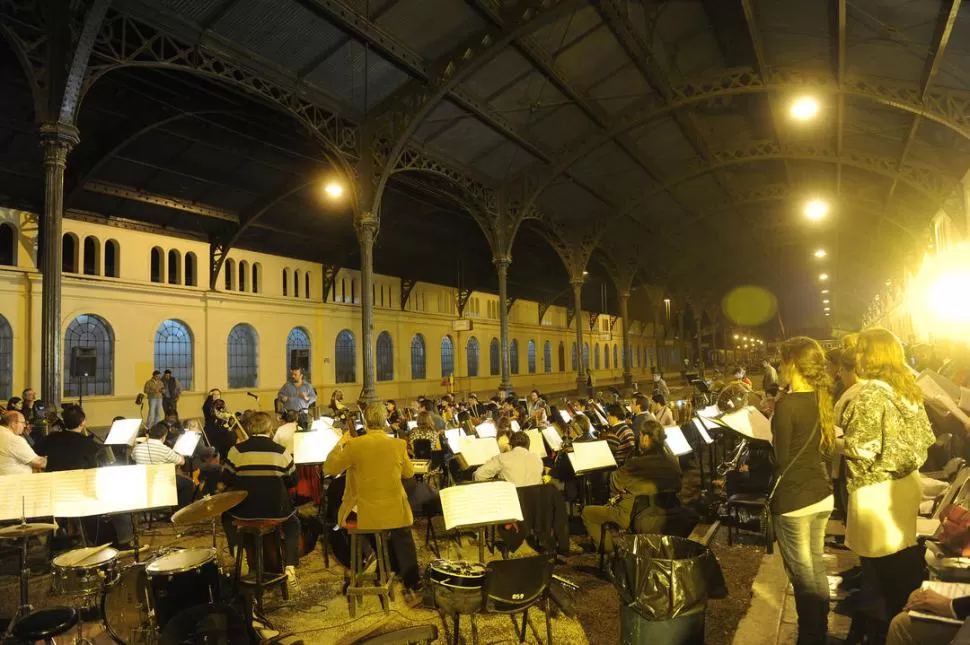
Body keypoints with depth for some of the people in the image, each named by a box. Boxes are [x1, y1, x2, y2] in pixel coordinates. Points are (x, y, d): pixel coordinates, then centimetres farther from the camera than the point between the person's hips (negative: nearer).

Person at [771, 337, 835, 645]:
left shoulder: (787, 404, -20)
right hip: (822, 494, 8)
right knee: (817, 567, 20)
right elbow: (827, 448, 14)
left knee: (802, 574, 5)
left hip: (794, 500, -8)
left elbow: (781, 460, -17)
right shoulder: (824, 399, 4)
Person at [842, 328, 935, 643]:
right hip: (907, 484, 8)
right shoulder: (909, 388, 6)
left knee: (881, 575, 6)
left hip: (877, 493, -8)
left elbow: (863, 449, -24)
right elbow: (925, 437, 12)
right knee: (906, 565, 20)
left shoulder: (870, 392, -20)